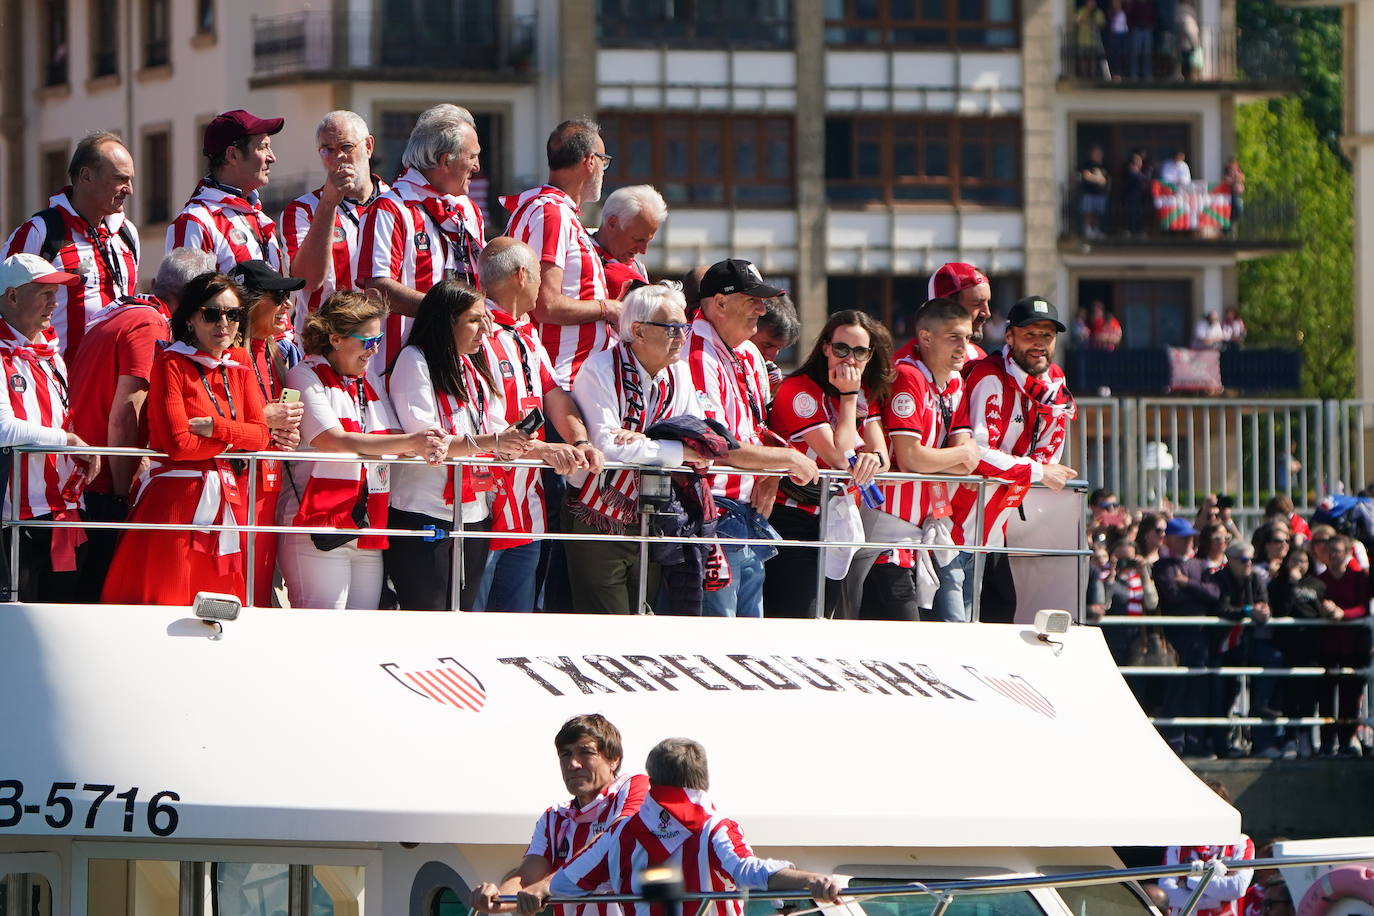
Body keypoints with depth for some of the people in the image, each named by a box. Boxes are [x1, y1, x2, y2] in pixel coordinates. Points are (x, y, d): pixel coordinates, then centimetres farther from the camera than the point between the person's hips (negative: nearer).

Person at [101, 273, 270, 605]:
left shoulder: (239, 363, 14)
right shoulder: (172, 364, -4)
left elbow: (261, 435, 7)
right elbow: (178, 444, -13)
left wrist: (215, 427, -9)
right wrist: (233, 438, -2)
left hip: (228, 500, 6)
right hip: (177, 500, -6)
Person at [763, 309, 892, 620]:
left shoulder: (865, 396, 11)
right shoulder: (800, 391, -13)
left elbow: (883, 459, 4)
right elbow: (840, 458, -20)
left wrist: (874, 458, -21)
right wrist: (847, 396, -15)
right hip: (794, 528, -8)